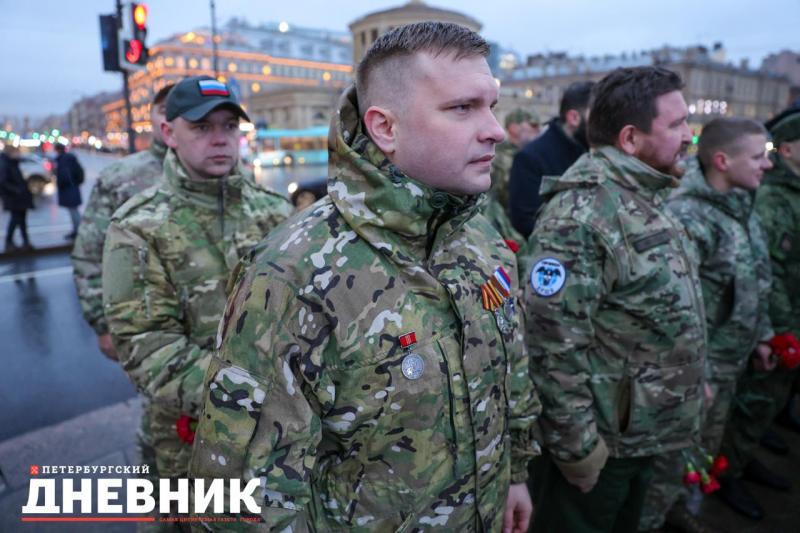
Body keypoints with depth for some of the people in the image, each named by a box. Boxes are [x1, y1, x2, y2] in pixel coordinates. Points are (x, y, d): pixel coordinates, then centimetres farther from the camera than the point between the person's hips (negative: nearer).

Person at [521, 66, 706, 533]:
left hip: (649, 433, 9)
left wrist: (691, 382, 18)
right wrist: (576, 446, -22)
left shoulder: (648, 198, 7)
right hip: (603, 439, -9)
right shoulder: (580, 213, -25)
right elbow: (554, 345, -28)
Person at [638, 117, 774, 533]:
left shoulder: (742, 208, 6)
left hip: (729, 363, 9)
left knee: (705, 448, 25)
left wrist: (760, 336, 18)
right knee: (672, 456, 6)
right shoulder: (688, 217, -24)